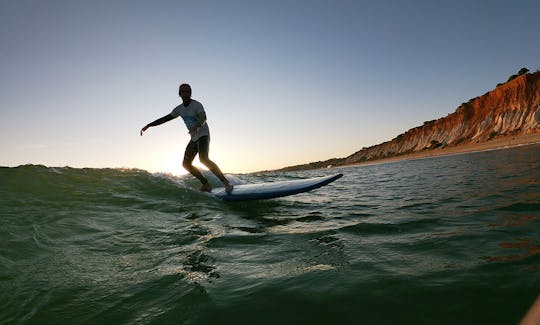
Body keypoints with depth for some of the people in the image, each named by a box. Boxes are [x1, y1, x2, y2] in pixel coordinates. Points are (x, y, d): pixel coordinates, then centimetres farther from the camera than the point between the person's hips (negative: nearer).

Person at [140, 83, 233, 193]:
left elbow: (203, 118, -31)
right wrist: (148, 125, 13)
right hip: (194, 138, 8)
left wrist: (197, 126, -52)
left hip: (203, 135, -8)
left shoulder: (197, 105, -13)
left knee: (203, 159, -29)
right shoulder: (179, 109, 8)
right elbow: (165, 119, 15)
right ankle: (206, 184, 7)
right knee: (186, 164, 3)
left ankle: (226, 182, -25)